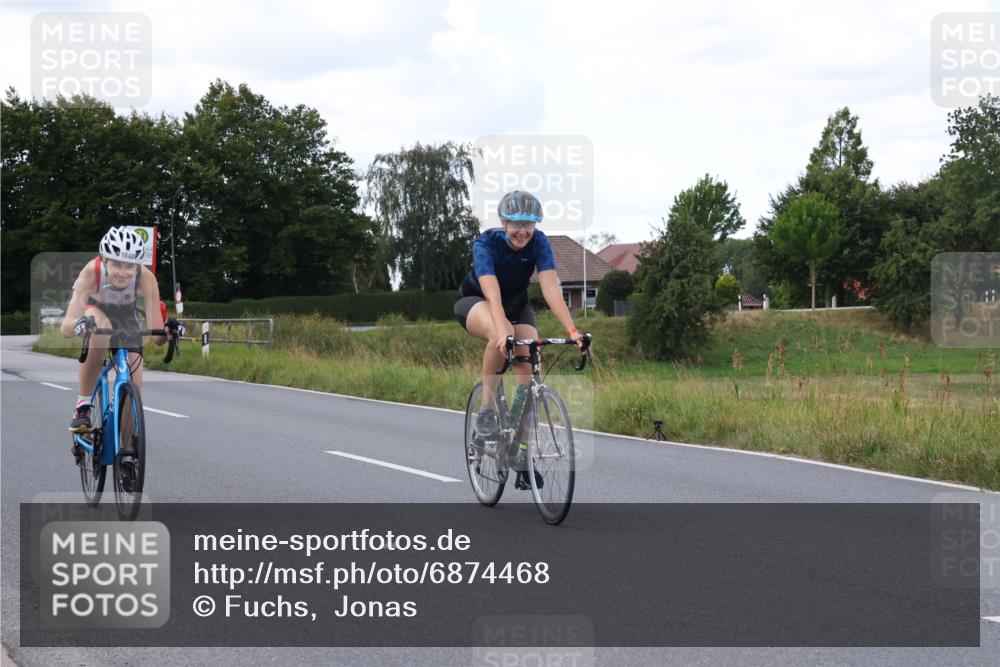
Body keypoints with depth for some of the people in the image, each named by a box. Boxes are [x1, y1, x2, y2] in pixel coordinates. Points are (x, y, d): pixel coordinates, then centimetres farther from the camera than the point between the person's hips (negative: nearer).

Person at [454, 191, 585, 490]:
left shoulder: (538, 243, -22)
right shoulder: (486, 243, -30)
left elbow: (551, 288, -32)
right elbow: (492, 295, -42)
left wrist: (572, 330, -45)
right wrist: (502, 331, -59)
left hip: (516, 304, 3)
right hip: (476, 302, -3)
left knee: (529, 367, -17)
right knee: (501, 334, -39)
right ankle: (487, 408, -21)